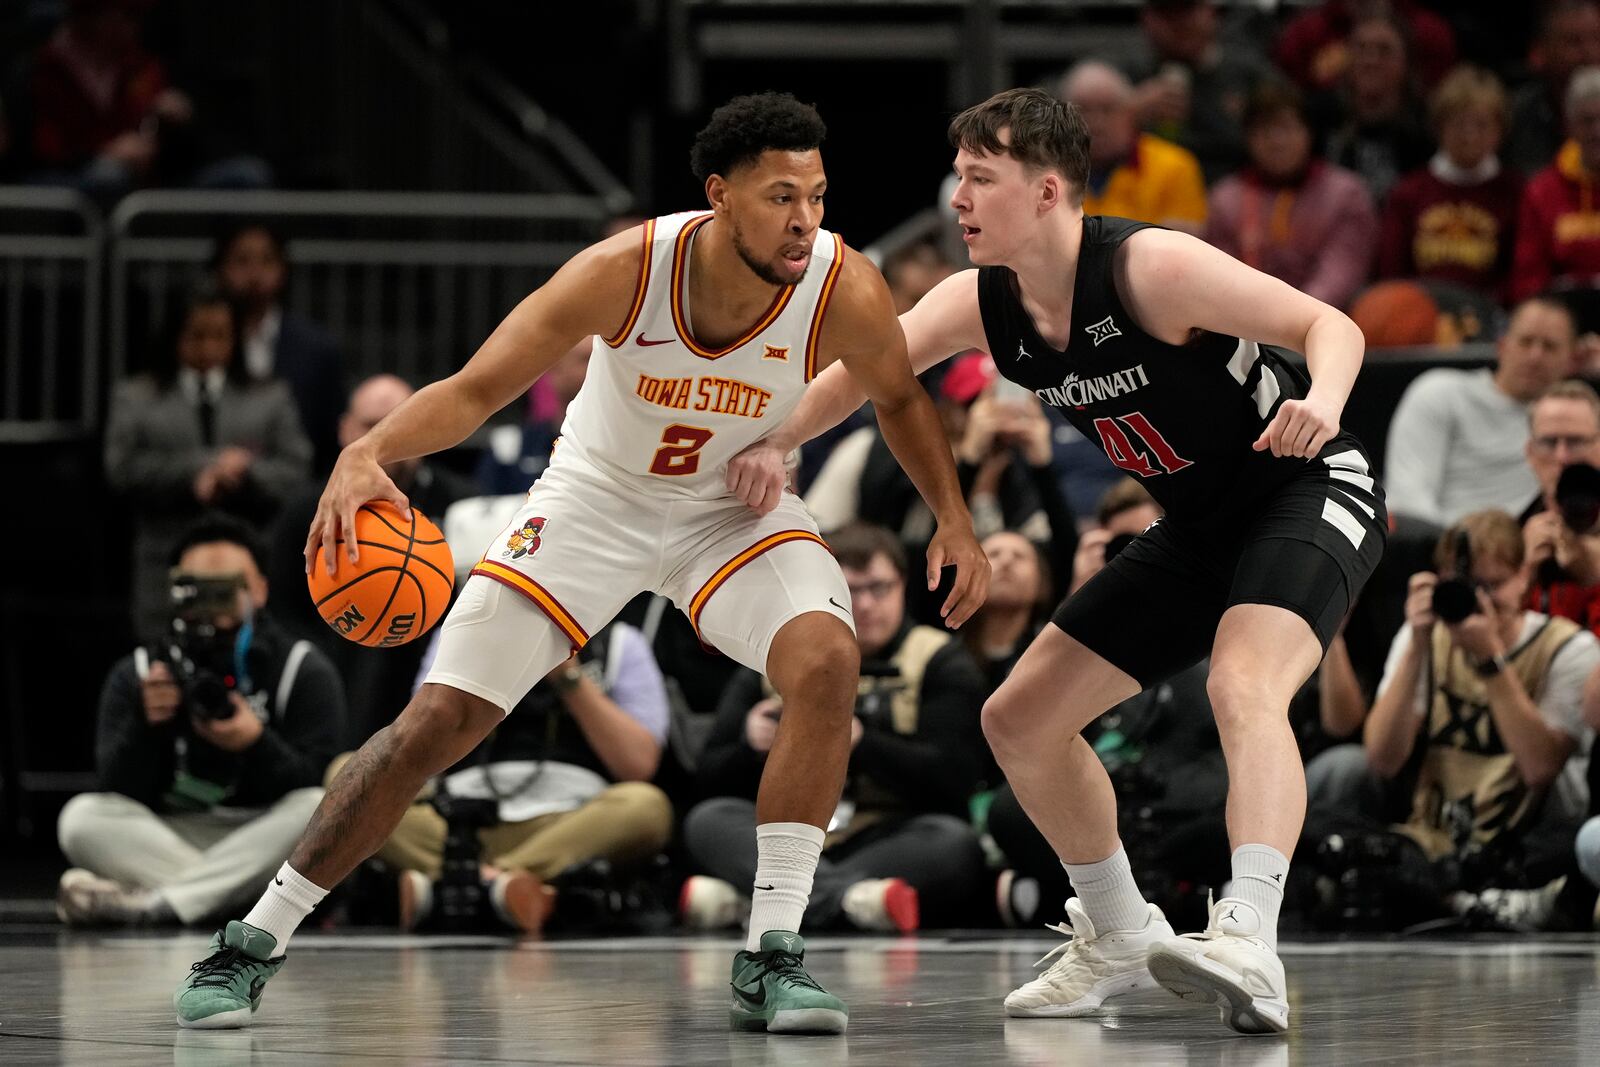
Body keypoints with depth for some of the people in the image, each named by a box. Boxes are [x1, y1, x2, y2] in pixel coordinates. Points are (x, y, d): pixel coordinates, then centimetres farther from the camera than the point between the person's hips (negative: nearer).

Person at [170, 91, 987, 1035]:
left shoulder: (846, 292, -26)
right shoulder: (624, 271, -31)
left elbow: (900, 398, -1)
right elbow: (476, 390, -26)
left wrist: (955, 518, -10)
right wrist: (369, 452, -44)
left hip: (736, 507, 1)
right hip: (597, 497, -1)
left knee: (828, 661, -28)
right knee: (439, 721, -6)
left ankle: (771, 958, -18)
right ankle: (254, 943, 8)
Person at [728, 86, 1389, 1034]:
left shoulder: (1150, 266, -26)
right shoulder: (980, 305, -5)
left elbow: (1334, 325, -23)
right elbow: (861, 369, -1)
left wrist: (1320, 401, -45)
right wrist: (773, 443, -21)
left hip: (1310, 494, -8)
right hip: (1198, 529, 9)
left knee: (1244, 688, -36)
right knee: (1019, 719, 9)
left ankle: (1250, 945, -49)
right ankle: (1120, 940, 25)